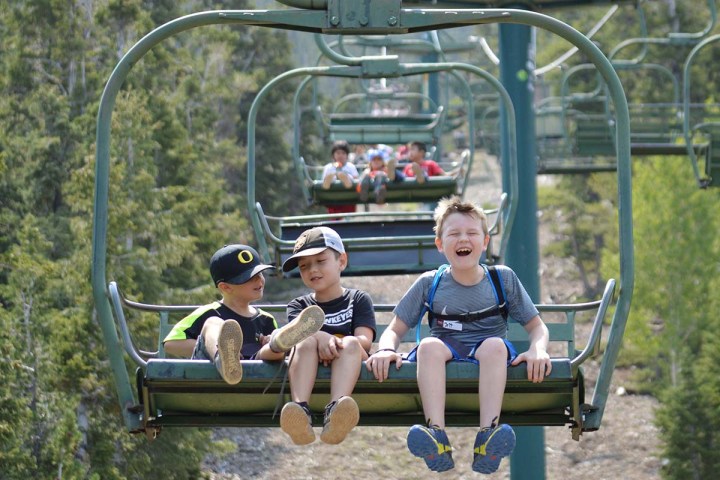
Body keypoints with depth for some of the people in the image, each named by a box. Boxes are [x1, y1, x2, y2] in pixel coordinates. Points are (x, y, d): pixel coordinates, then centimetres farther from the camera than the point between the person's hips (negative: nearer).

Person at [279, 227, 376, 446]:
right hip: (311, 373, 1)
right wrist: (321, 338, -26)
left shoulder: (358, 299, 20)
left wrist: (339, 344, -22)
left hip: (348, 370, -1)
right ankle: (300, 411, -57)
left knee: (350, 344, -32)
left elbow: (365, 340, 1)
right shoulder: (299, 305, 23)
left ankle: (335, 411, -60)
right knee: (307, 343, -29)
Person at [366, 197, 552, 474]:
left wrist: (538, 350, -13)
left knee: (494, 345, -35)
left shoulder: (503, 279, 10)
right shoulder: (429, 284, 10)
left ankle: (487, 439, -50)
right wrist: (386, 349, -14)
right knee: (430, 345, -33)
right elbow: (395, 329, 11)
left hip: (488, 358, 0)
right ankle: (437, 438, -50)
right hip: (446, 357, 0)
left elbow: (537, 326, 11)